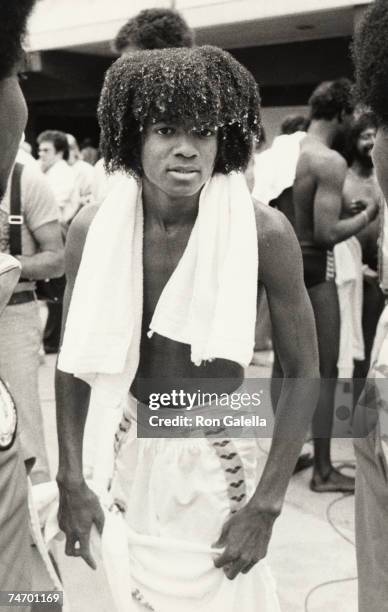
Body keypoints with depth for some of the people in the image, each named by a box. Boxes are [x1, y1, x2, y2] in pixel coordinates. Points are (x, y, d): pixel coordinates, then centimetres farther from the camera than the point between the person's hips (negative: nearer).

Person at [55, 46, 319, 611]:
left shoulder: (264, 233, -20)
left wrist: (266, 505, -13)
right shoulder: (93, 230, -12)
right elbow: (74, 360, 0)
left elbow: (303, 372, -12)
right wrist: (71, 480, -4)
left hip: (219, 457, -2)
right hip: (129, 451, 3)